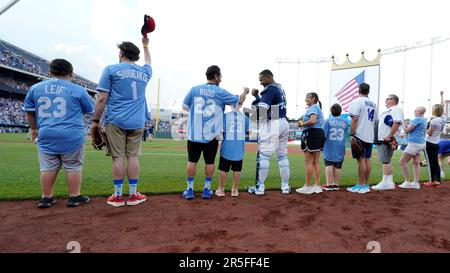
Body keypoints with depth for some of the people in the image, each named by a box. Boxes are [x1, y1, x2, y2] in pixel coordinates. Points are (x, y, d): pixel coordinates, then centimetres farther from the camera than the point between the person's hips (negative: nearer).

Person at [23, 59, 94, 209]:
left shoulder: (35, 88, 7)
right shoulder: (78, 90, -5)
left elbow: (29, 112, 15)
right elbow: (90, 109, 8)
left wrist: (34, 129, 27)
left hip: (46, 135, 4)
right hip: (71, 136, -4)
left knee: (48, 168, 13)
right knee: (73, 167, 6)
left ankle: (46, 198, 21)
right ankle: (75, 197, 12)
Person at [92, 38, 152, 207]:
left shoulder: (111, 70, 2)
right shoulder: (144, 72, 13)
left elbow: (102, 99, -4)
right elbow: (148, 62, 39)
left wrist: (96, 120, 4)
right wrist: (145, 46, 53)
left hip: (116, 121, -3)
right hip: (137, 122, 3)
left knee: (118, 157, 0)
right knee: (133, 156, 4)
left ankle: (118, 196, 7)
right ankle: (133, 195, 9)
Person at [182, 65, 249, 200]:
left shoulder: (194, 89, 2)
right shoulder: (221, 92, -4)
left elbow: (184, 107, 9)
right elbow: (239, 101, 6)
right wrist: (245, 91, 25)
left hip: (194, 134, 2)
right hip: (211, 135, -1)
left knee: (192, 161, 10)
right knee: (209, 162, 11)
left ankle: (190, 190, 16)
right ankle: (207, 190, 19)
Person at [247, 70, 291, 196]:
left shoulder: (270, 89, -11)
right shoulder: (280, 88, 17)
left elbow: (261, 108, -21)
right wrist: (257, 95, 11)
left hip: (271, 125, -9)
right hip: (283, 123, 9)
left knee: (263, 155, -3)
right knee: (282, 156, 12)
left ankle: (260, 187, 1)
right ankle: (285, 186, 17)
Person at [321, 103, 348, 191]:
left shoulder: (328, 121, -6)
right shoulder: (345, 122, 5)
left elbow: (324, 134, -8)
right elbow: (345, 134, 4)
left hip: (329, 148, -3)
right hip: (340, 148, 3)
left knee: (329, 165, 3)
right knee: (338, 166, 7)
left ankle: (329, 184, 3)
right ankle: (336, 184, 13)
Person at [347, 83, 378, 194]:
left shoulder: (357, 101, -8)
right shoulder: (373, 104, 14)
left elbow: (354, 119, -15)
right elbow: (374, 121, 16)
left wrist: (352, 134, -14)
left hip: (359, 135, -7)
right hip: (370, 136, 7)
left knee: (361, 159, -6)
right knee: (367, 159, 9)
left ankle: (360, 186, -2)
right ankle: (366, 185, 15)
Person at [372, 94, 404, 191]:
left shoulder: (396, 109, -7)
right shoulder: (386, 111, 24)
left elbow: (397, 122, -21)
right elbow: (379, 123, 27)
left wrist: (389, 136, -24)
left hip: (387, 140, -10)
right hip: (381, 139, 10)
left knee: (385, 161, -11)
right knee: (386, 161, 11)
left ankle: (386, 182, -9)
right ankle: (389, 182, 16)